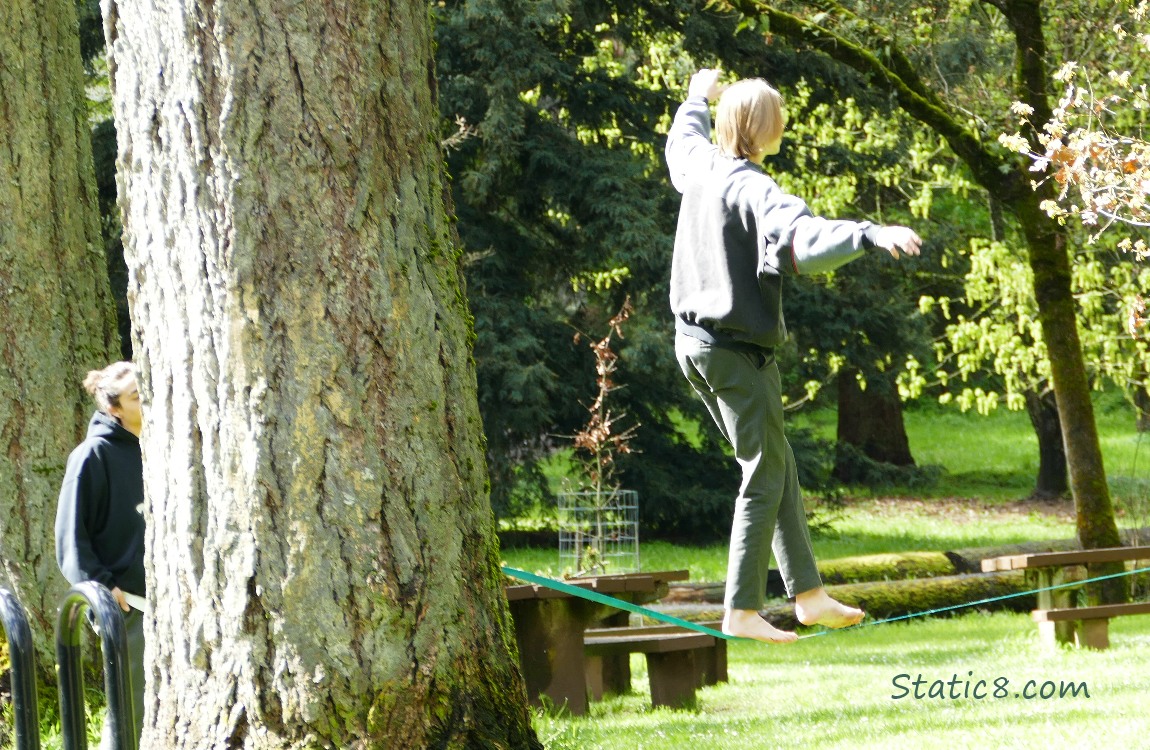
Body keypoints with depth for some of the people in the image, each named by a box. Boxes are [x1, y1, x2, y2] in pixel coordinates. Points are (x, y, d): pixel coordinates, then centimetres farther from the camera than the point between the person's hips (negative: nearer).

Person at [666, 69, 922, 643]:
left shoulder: (698, 164, 5)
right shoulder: (753, 190, -20)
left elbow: (682, 138, 32)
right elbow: (802, 238, -39)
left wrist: (698, 98, 51)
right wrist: (872, 235, -51)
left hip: (695, 340, 10)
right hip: (736, 351, -10)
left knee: (778, 468, 15)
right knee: (764, 478, -3)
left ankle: (808, 594, 17)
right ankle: (742, 611, -2)